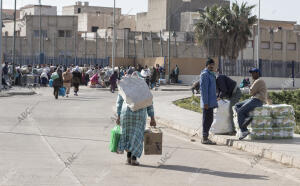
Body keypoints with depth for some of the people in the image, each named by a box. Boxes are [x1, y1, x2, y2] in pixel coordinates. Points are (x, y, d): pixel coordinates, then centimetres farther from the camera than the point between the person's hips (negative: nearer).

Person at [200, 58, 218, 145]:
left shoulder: (211, 74, 18)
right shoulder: (204, 74, -13)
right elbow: (203, 89, -18)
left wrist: (214, 101, 23)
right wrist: (205, 102, -22)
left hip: (211, 102, 10)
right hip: (208, 102, -10)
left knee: (209, 120, 13)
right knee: (207, 120, -7)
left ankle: (205, 137, 19)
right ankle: (205, 138, -4)